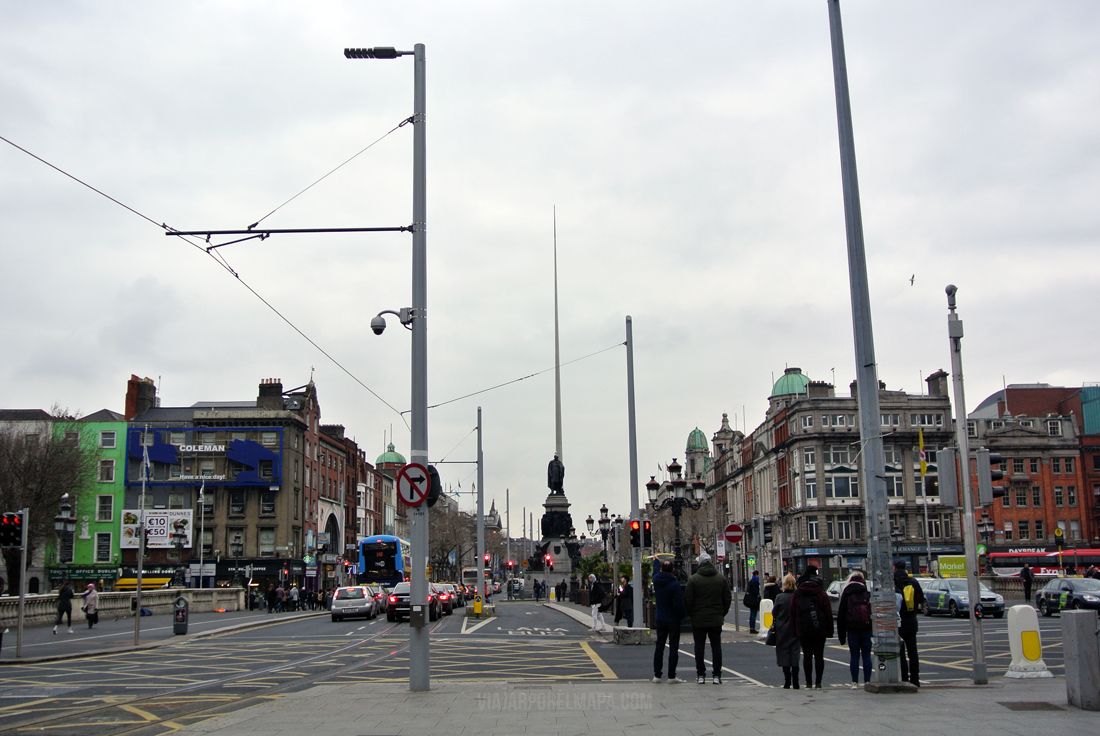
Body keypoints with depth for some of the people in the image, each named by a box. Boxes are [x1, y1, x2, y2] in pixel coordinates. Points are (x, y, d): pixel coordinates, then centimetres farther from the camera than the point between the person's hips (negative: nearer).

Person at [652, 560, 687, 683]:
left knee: (659, 646, 11)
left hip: (660, 620, 5)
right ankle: (671, 676, 3)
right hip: (673, 621, -5)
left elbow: (656, 572, 22)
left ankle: (657, 675, 12)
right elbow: (678, 605, -23)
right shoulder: (675, 584, -21)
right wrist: (684, 614, -3)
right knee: (673, 647, 2)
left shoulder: (656, 580, -4)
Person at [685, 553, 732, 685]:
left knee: (699, 646, 4)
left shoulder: (693, 579, -8)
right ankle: (716, 675, 5)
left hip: (698, 619, -2)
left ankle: (700, 675, 5)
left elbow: (688, 600, -7)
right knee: (716, 646, 6)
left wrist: (691, 614, 7)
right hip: (716, 619, 2)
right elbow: (728, 599, 6)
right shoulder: (721, 579, 2)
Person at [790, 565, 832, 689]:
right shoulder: (821, 593, 0)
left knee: (807, 656, 4)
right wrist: (829, 631, 2)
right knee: (819, 655, 4)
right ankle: (818, 683, 3)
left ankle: (808, 683, 3)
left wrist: (794, 631, 8)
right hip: (820, 629, -1)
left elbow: (792, 613, 4)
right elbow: (828, 612, -2)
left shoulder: (797, 594, 4)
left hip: (803, 630, 1)